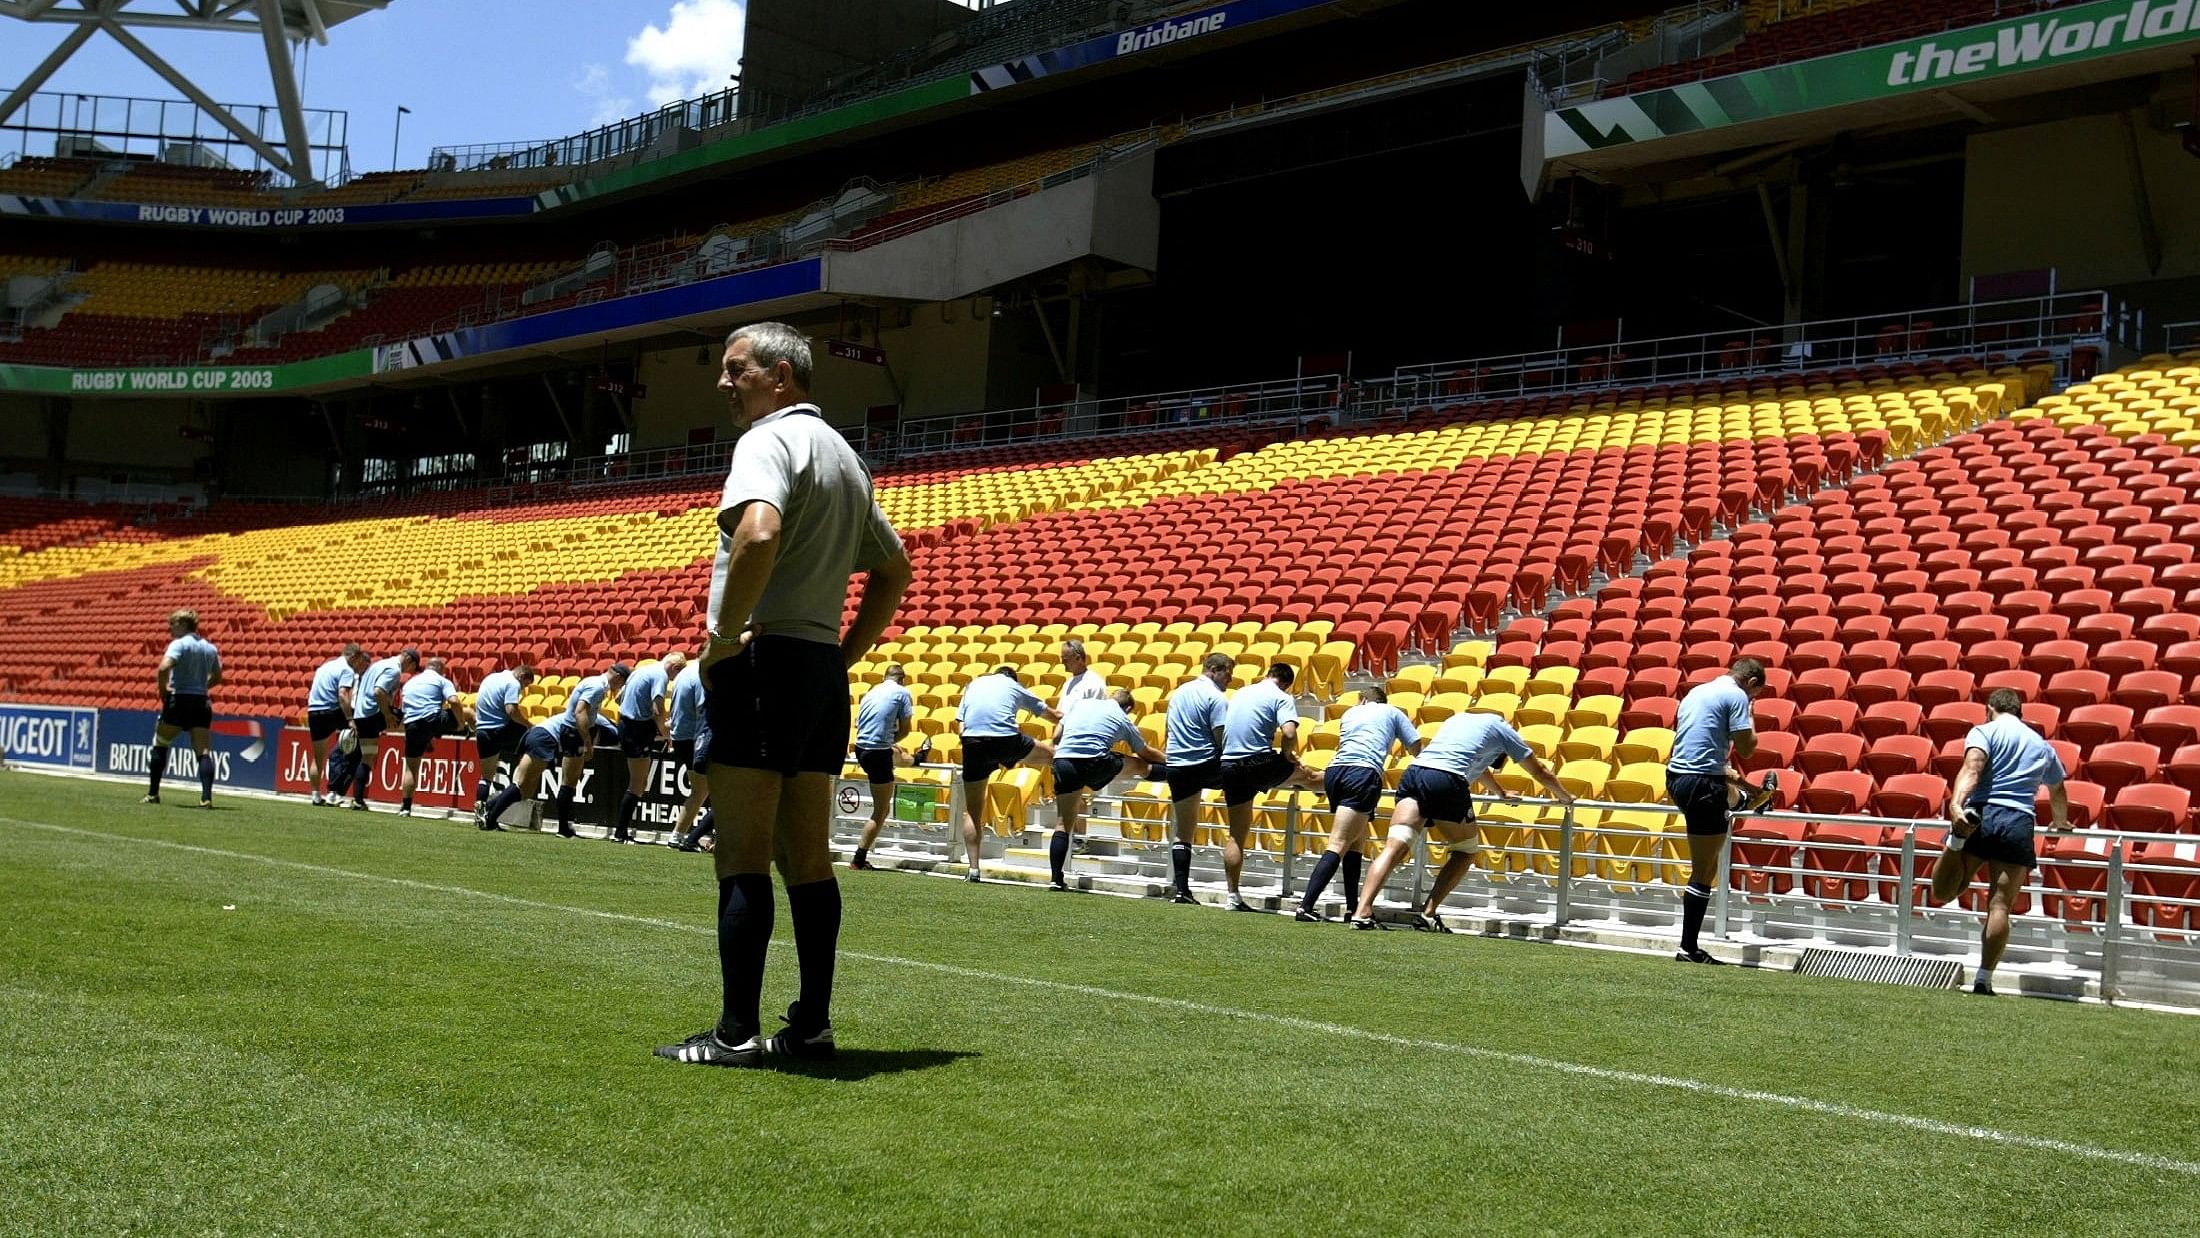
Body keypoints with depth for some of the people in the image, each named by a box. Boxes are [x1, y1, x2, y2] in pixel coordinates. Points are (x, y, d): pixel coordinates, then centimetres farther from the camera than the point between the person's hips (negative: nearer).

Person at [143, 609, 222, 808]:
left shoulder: (179, 644, -8)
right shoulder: (210, 648, 12)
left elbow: (163, 668, -24)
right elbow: (217, 677, 23)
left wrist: (163, 689, -10)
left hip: (178, 701, -4)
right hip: (201, 702, 5)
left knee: (160, 745, 14)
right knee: (204, 752, -3)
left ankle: (153, 793, 18)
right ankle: (206, 797, -17)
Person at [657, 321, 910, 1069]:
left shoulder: (769, 439, -8)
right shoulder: (844, 454, 21)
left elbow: (759, 533, -29)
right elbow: (893, 570, 26)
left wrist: (723, 636, -19)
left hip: (763, 660, -9)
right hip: (824, 670, 9)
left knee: (742, 857, -6)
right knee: (808, 857, 10)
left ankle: (736, 1034, -6)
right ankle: (812, 1025, 11)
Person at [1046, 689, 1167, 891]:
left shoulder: (1080, 703, 25)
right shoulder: (1122, 719, 20)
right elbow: (1146, 753, 32)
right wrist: (1168, 761, 49)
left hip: (1062, 760, 3)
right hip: (1094, 762, -3)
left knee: (1063, 824, 7)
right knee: (1141, 765, 22)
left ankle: (1057, 878, 2)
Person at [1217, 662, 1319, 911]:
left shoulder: (1239, 693, 18)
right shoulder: (1283, 698, -1)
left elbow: (1222, 730, 25)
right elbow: (1289, 733, -18)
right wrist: (1288, 755, 2)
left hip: (1229, 766, 5)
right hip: (1260, 764, -5)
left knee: (1236, 835, 9)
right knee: (1304, 775, 23)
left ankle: (1233, 897, 9)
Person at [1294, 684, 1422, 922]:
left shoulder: (1349, 713, 30)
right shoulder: (1392, 712, 22)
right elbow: (1416, 749, 19)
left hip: (1334, 771, 5)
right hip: (1364, 775, -5)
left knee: (1357, 840, 20)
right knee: (1338, 846, -13)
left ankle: (1353, 908, 16)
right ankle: (1305, 907, -27)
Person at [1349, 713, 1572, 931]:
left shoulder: (1458, 719, 37)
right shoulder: (1501, 727, 23)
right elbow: (1539, 771, 34)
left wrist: (1502, 793, 71)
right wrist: (1564, 796, 53)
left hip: (1414, 771, 5)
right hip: (1448, 781, -4)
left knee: (1394, 847, -8)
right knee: (1466, 851, 17)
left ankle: (1362, 913, -26)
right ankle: (1427, 915, 6)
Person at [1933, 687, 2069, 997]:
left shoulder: (1984, 731, 11)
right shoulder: (2041, 745, 26)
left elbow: (1972, 768, -11)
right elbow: (2058, 792, 43)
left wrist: (1955, 804, -25)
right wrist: (2060, 823, 62)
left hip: (1981, 813, -3)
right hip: (2019, 822, 3)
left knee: (1942, 893, -3)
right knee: (2000, 906, 1)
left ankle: (1959, 836, -31)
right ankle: (1983, 980, -5)